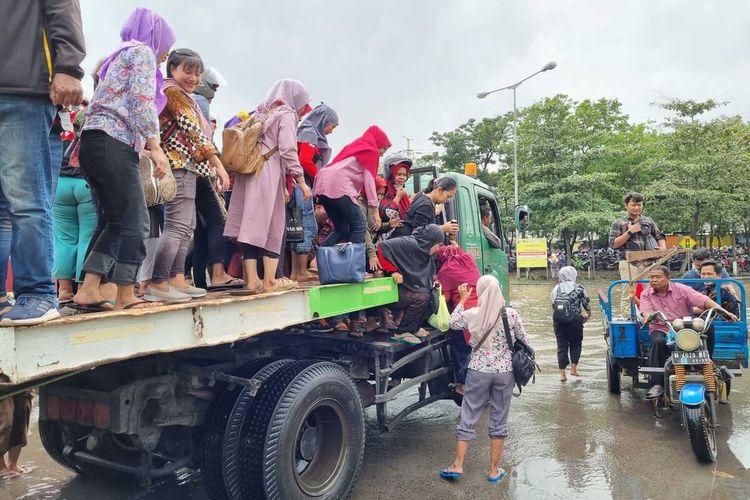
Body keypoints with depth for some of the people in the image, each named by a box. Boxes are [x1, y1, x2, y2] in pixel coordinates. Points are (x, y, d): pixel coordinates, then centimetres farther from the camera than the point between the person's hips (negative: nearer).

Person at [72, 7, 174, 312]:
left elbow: (119, 104, 19)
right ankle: (126, 297, -6)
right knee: (133, 221, -8)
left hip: (94, 143, 10)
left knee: (112, 221, 8)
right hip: (113, 144, -10)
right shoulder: (142, 51, 3)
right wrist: (155, 147, -15)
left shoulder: (118, 57, 31)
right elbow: (142, 102, -11)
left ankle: (88, 290, 3)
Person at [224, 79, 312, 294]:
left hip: (249, 172, 7)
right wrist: (300, 180, -8)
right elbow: (288, 150, -10)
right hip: (268, 174, -7)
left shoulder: (261, 113, 22)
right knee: (273, 226, -1)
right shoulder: (286, 115, 1)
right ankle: (270, 280, 0)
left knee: (252, 226, 4)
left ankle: (251, 280, 5)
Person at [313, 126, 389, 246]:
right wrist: (375, 211, -2)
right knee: (359, 226, -3)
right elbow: (369, 181, -1)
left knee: (342, 230, 14)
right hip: (338, 186, -8)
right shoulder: (371, 151, 6)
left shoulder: (356, 146, 31)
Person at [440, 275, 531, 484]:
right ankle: (494, 470, 19)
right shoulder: (511, 315, -8)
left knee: (468, 418, 10)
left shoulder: (471, 315, -7)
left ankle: (457, 465, 15)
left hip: (478, 372, 0)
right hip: (505, 372, 0)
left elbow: (453, 323, 13)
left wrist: (462, 299, 16)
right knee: (499, 421, 11)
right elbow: (525, 340, 4)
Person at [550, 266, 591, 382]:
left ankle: (562, 374, 6)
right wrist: (588, 315, 23)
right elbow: (587, 304, 5)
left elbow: (553, 305, 11)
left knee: (561, 345, 6)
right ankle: (573, 368, 9)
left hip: (558, 319, 3)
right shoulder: (579, 288, -1)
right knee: (576, 344, 15)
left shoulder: (556, 289, 8)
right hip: (574, 319, -3)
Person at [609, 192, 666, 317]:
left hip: (648, 263, 4)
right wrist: (629, 232, -8)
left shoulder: (648, 221, 17)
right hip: (629, 263, -4)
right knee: (629, 293, -6)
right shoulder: (618, 224, 6)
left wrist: (663, 247, 2)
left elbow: (659, 236, 24)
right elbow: (613, 244, -2)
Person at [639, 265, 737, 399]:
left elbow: (703, 300, -6)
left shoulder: (681, 289, 5)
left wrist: (721, 310, -20)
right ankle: (657, 384, -34)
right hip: (660, 330, 0)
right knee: (658, 342, -34)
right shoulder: (646, 294, 9)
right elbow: (646, 311, -7)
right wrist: (649, 316, -32)